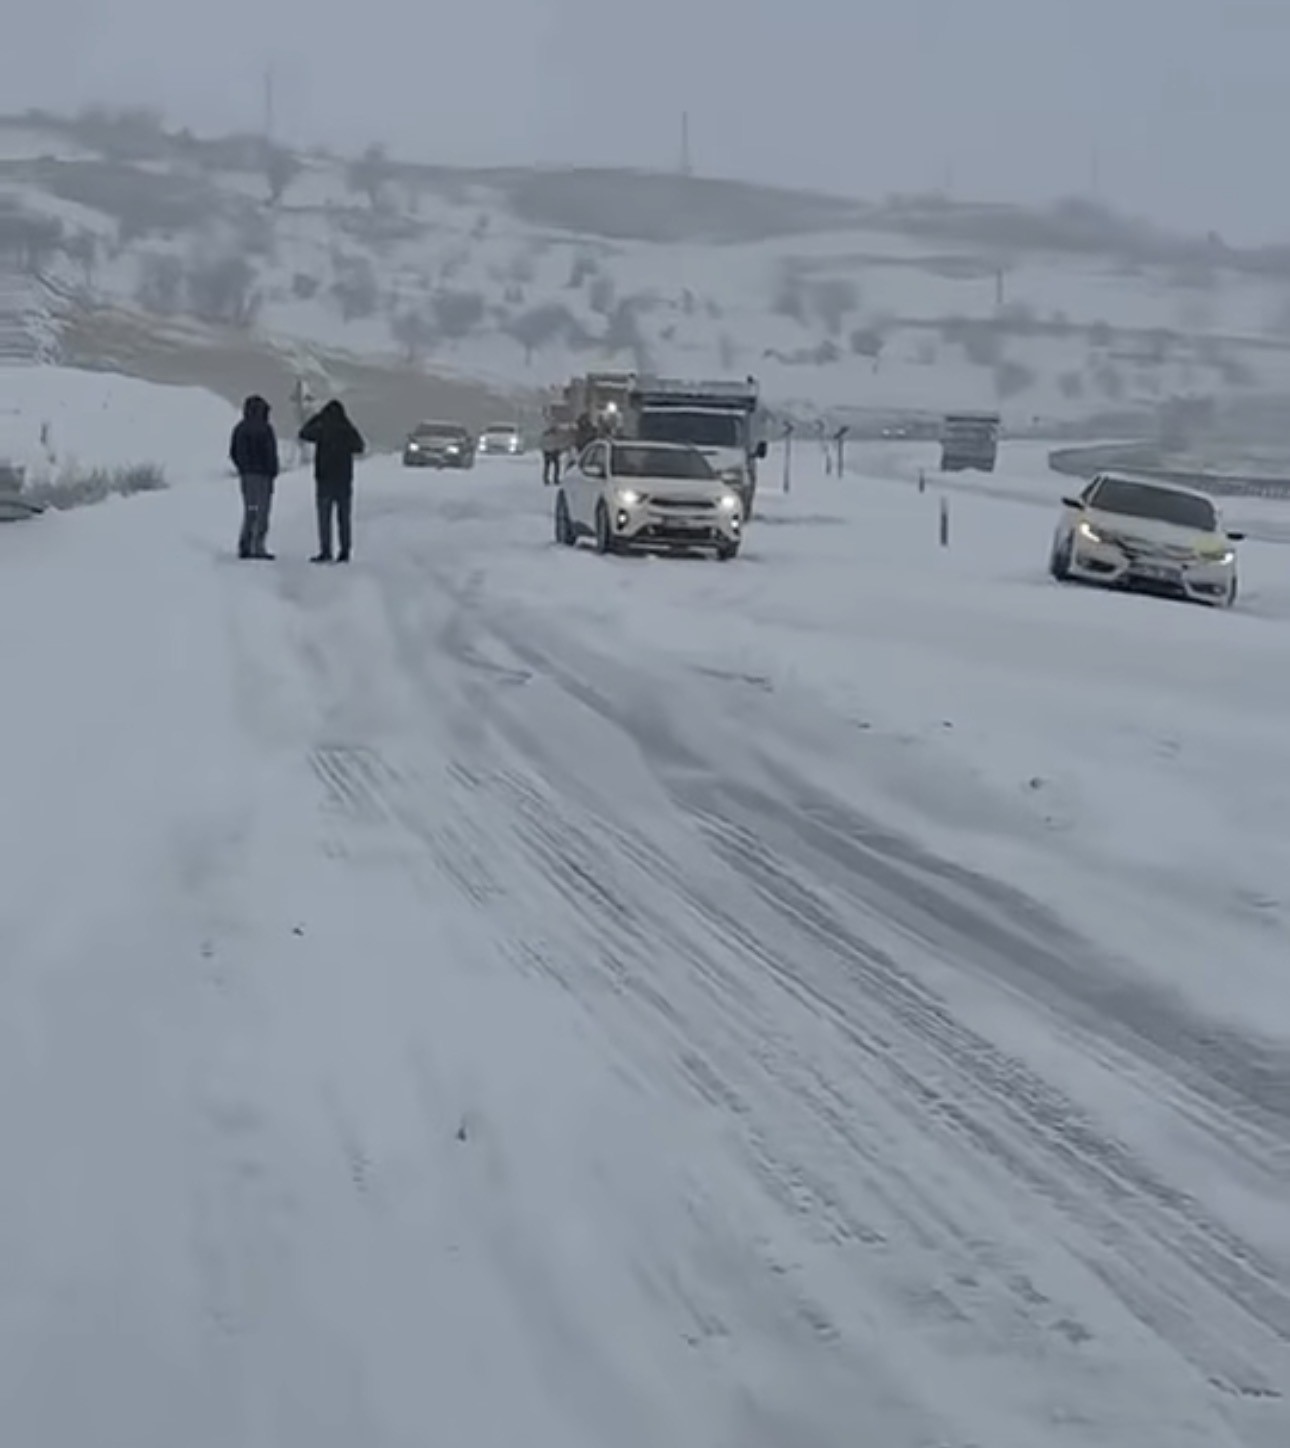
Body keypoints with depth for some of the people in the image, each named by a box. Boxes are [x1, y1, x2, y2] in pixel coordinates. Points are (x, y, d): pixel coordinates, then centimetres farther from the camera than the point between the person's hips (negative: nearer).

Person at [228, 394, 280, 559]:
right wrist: (273, 474, -7)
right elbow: (271, 453, -15)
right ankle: (258, 547, -7)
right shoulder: (265, 429, -13)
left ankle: (244, 547, 10)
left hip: (246, 475, 7)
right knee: (262, 511, -3)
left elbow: (233, 454, 12)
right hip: (262, 475, -7)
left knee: (249, 511, 13)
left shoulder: (239, 429, 8)